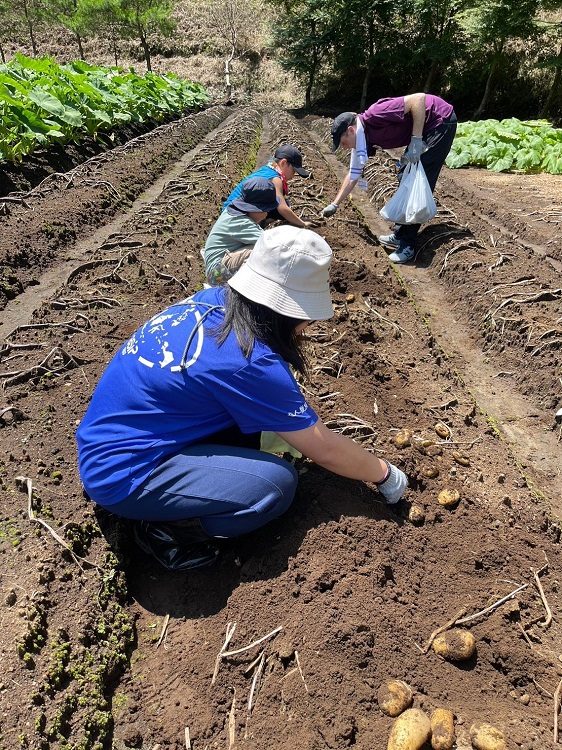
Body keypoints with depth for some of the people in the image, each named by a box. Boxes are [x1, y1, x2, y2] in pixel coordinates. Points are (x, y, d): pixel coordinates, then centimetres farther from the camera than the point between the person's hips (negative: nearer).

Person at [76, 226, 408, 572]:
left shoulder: (214, 299, -5)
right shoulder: (248, 362, -27)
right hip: (123, 475, -9)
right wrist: (384, 473, 0)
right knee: (278, 483, -19)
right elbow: (323, 449, -16)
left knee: (254, 407, 5)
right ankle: (167, 528, -2)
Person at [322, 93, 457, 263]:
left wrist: (416, 140, -25)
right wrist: (334, 204, 15)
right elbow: (353, 176, 13)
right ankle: (401, 233, 22)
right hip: (426, 128, 9)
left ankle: (407, 243, -7)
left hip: (441, 119, -9)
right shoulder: (361, 142, 2)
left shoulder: (374, 116, -24)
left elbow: (419, 99, -26)